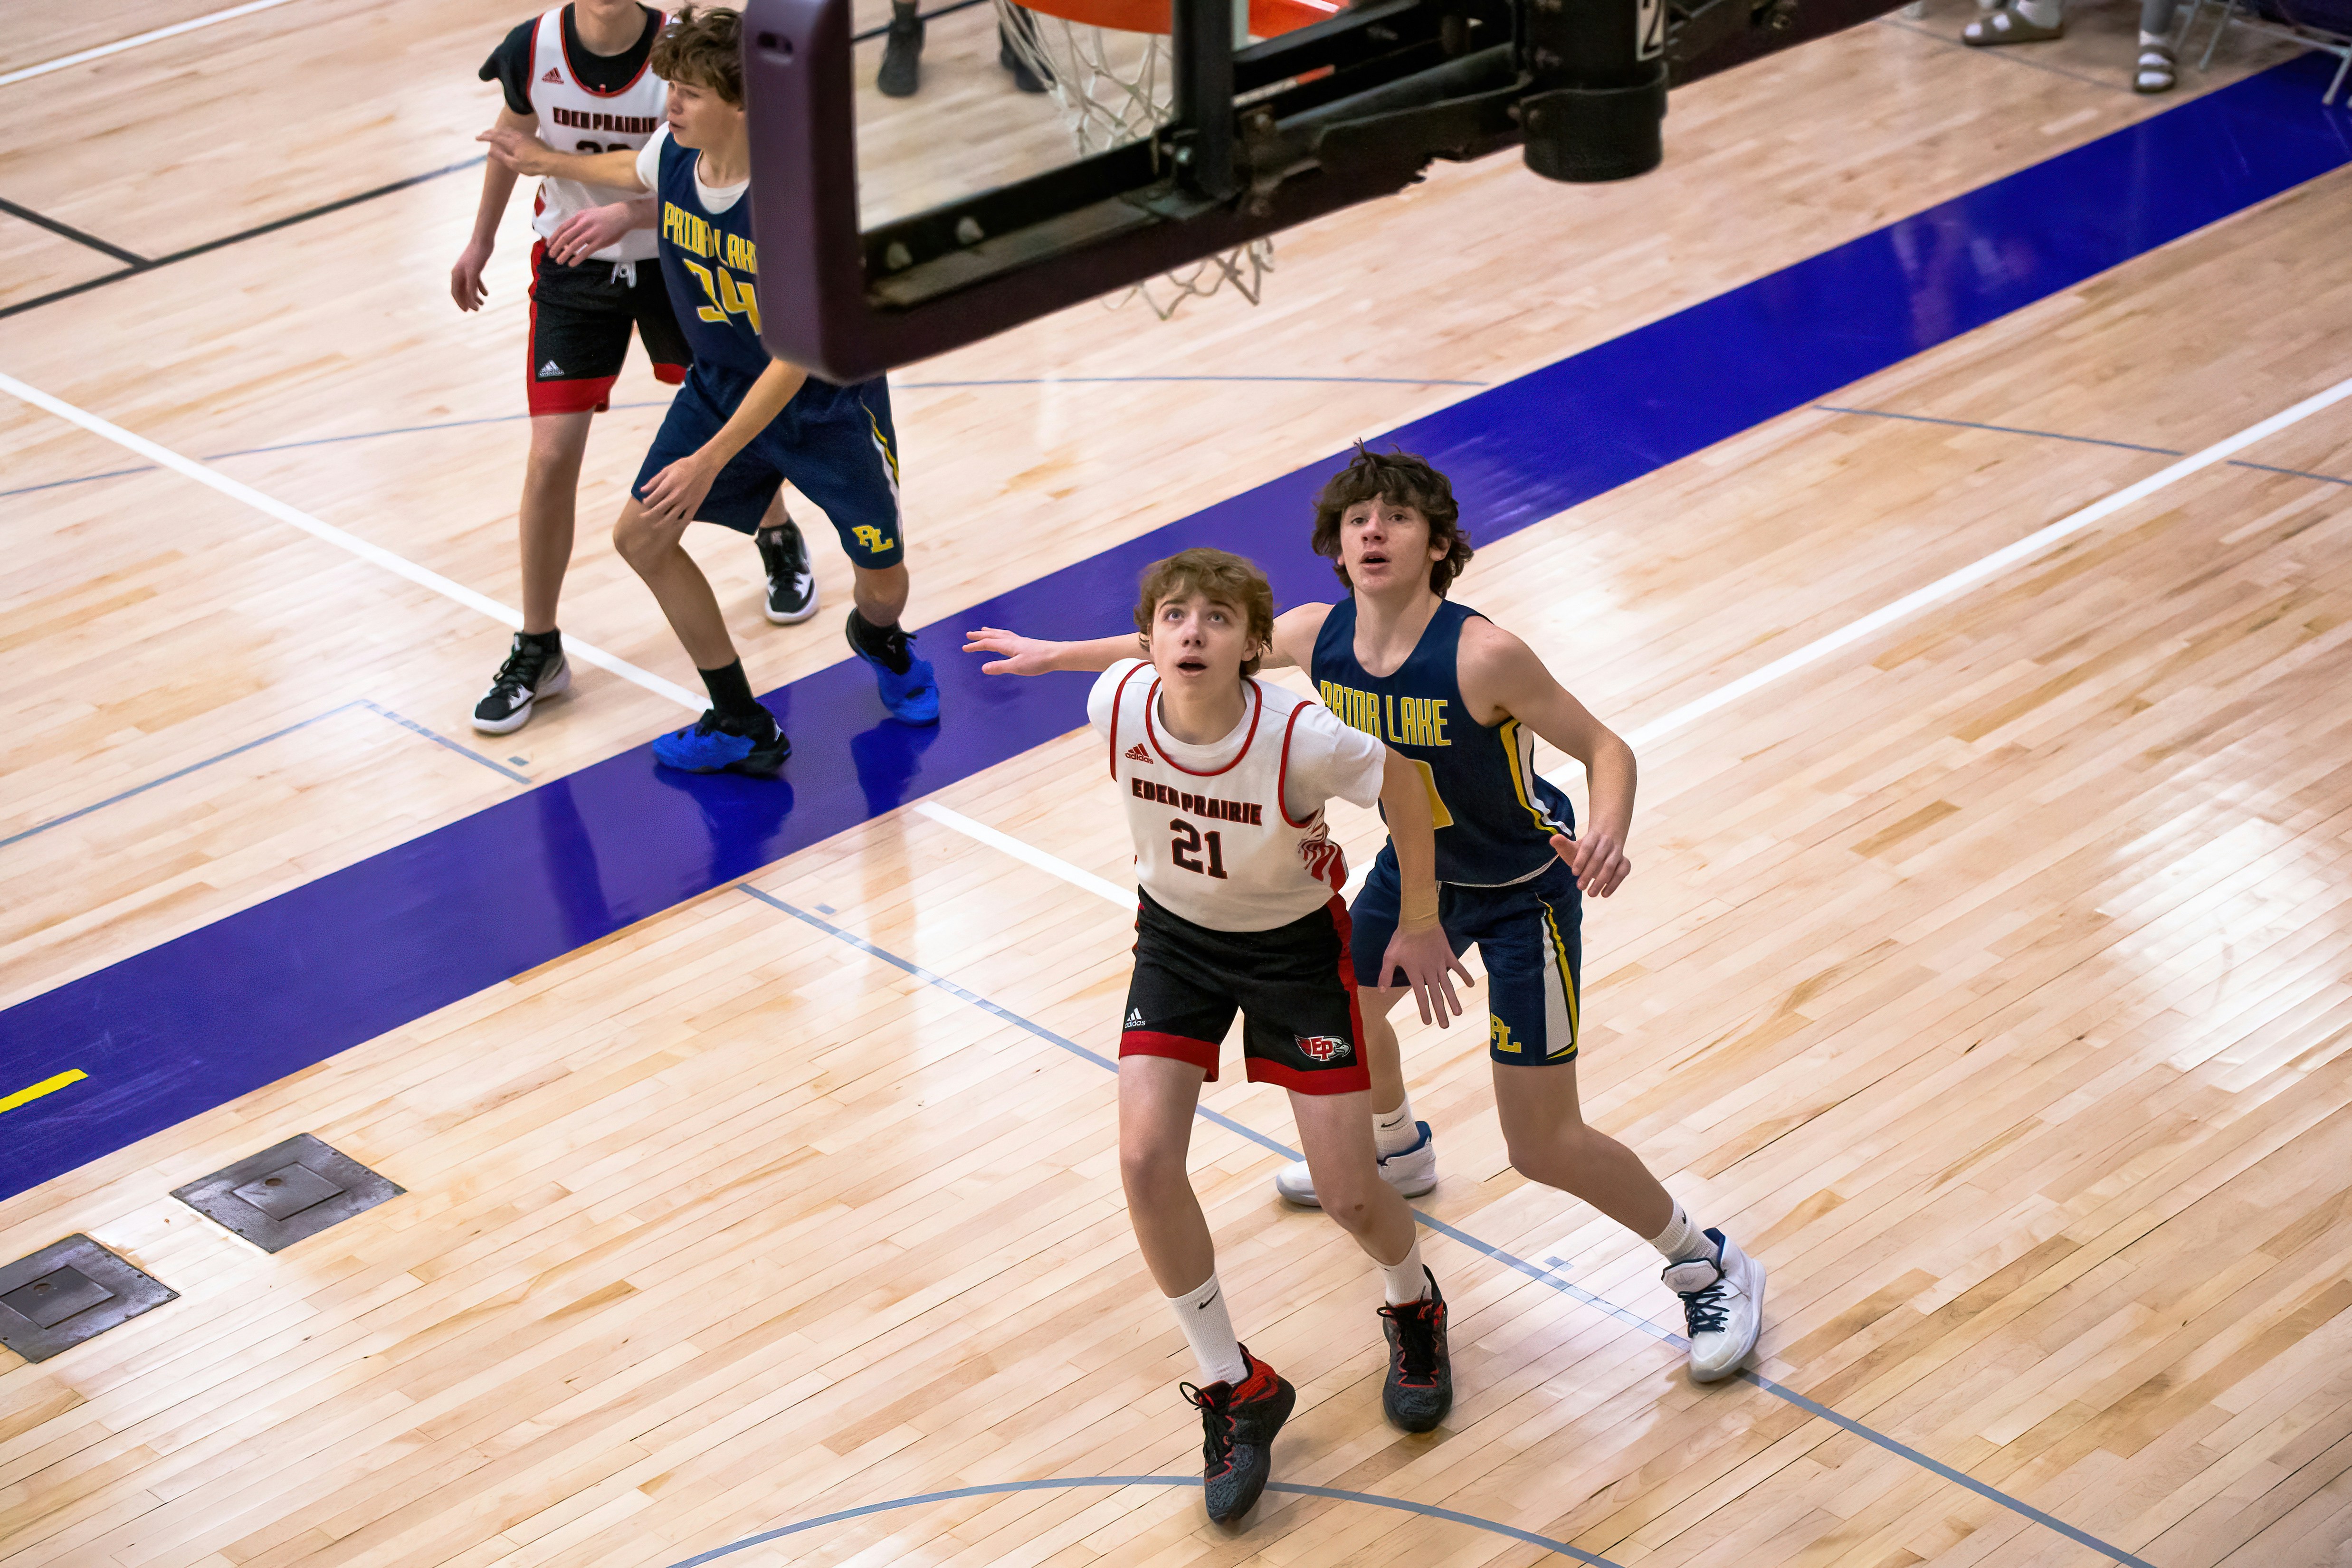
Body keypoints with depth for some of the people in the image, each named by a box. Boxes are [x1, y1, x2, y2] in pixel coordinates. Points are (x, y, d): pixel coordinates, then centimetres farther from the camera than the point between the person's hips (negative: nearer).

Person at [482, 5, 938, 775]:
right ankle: (741, 726, 11)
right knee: (641, 536, -1)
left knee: (882, 578, 2)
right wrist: (550, 163, 24)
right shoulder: (674, 153, -17)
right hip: (721, 384, 6)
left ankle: (880, 641, 44)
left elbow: (795, 357, -32)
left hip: (827, 401, -6)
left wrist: (710, 461, -33)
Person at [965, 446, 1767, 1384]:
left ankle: (1709, 1269, 17)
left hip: (1526, 893, -6)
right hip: (1418, 866, 7)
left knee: (1543, 1146, -6)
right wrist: (1056, 655, 11)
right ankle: (1396, 1151, 62)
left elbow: (1607, 749, -25)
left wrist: (1608, 836, -47)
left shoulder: (1482, 656, -34)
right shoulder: (1319, 635, -16)